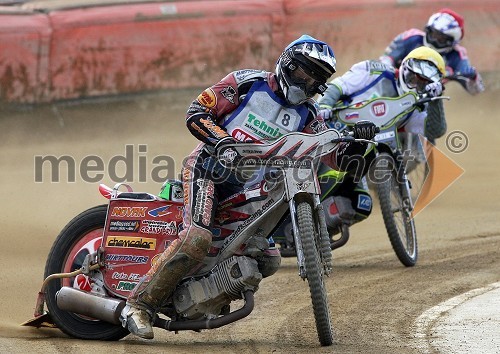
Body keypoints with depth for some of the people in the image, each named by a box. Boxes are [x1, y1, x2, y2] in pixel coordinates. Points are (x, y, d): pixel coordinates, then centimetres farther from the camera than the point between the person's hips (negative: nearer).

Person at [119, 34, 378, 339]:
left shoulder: (306, 114, 10)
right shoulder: (248, 82, -3)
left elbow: (335, 155, 2)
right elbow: (196, 112, -7)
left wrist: (356, 142, -18)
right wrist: (222, 141, -23)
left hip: (248, 187, 7)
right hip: (210, 168, -7)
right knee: (196, 240, -28)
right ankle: (139, 305, -25)